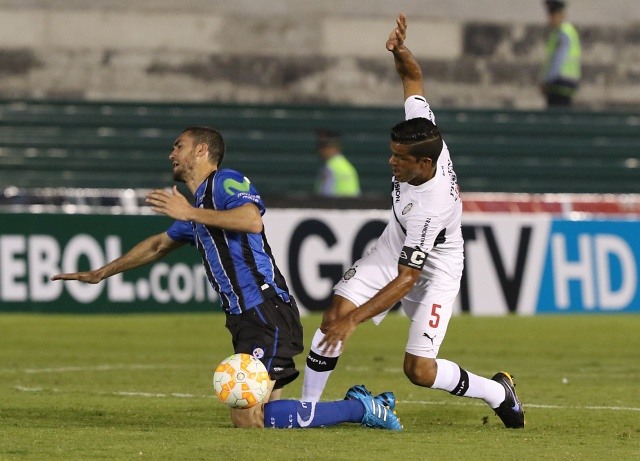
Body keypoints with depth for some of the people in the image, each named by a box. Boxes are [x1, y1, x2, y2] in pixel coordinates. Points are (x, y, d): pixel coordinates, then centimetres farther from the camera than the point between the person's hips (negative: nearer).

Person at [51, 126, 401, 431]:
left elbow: (253, 220, -24)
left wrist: (190, 213, -19)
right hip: (245, 319, 10)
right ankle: (360, 406, 4)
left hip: (267, 312, -10)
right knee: (258, 416, -2)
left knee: (247, 419, -18)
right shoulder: (198, 205, 27)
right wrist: (100, 273, 49)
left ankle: (362, 409, -11)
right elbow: (158, 245, 43)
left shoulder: (225, 182, -3)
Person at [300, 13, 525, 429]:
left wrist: (355, 320, -36)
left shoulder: (431, 208, -39)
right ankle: (307, 407, -2)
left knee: (419, 370, -14)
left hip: (435, 271, -7)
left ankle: (497, 391, 13)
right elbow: (413, 75, -6)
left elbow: (406, 281, -36)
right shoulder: (422, 131, -22)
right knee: (335, 313, -12)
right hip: (395, 249, 7)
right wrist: (399, 49, -29)